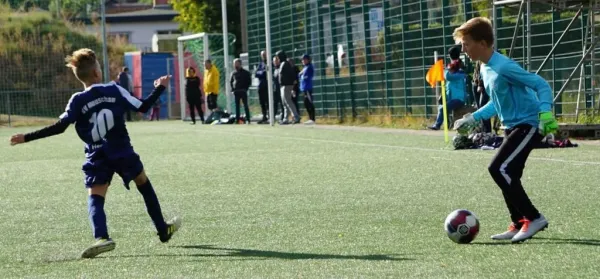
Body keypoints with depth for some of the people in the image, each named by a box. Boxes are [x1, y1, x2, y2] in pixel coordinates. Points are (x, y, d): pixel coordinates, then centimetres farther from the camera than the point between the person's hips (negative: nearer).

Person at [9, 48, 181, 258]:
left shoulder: (78, 100, -6)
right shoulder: (114, 91, -4)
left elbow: (60, 127, -13)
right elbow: (143, 107, 2)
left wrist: (27, 138, -9)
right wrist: (160, 88, 17)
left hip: (97, 158, -2)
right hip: (124, 153, 2)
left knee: (95, 198, -4)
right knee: (144, 184, 22)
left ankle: (102, 238, -30)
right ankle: (163, 230, 33)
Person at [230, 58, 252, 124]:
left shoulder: (245, 72, -1)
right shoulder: (233, 73, 11)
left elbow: (249, 81, 0)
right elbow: (231, 81, 21)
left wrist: (245, 88, -8)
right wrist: (232, 88, 8)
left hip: (243, 91, -4)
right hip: (236, 92, 4)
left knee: (245, 105, -5)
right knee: (237, 106, 5)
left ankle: (248, 120, -5)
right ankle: (237, 120, 8)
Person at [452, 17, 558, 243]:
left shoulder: (504, 67, -21)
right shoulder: (485, 69, 9)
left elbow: (541, 85, -21)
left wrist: (545, 112, -34)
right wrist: (473, 118, 21)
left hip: (528, 124, -10)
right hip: (513, 126, 10)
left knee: (498, 168, -15)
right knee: (507, 174, 9)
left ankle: (533, 218, -10)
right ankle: (519, 224, 16)